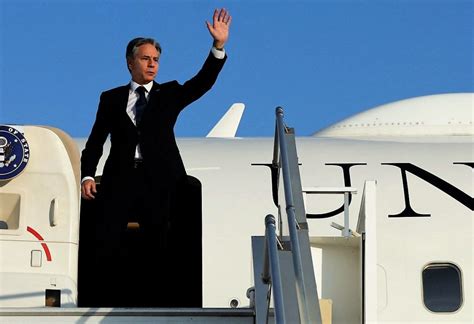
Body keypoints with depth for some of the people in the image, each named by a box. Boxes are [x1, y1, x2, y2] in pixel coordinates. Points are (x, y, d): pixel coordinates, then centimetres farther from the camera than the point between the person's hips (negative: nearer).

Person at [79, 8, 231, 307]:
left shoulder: (169, 94, 13)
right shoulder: (111, 99, 13)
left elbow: (202, 83, -2)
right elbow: (96, 140, 8)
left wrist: (219, 46, -15)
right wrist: (87, 174, -6)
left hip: (158, 181, 0)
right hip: (120, 179, 0)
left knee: (159, 244, 2)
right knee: (108, 243, -4)